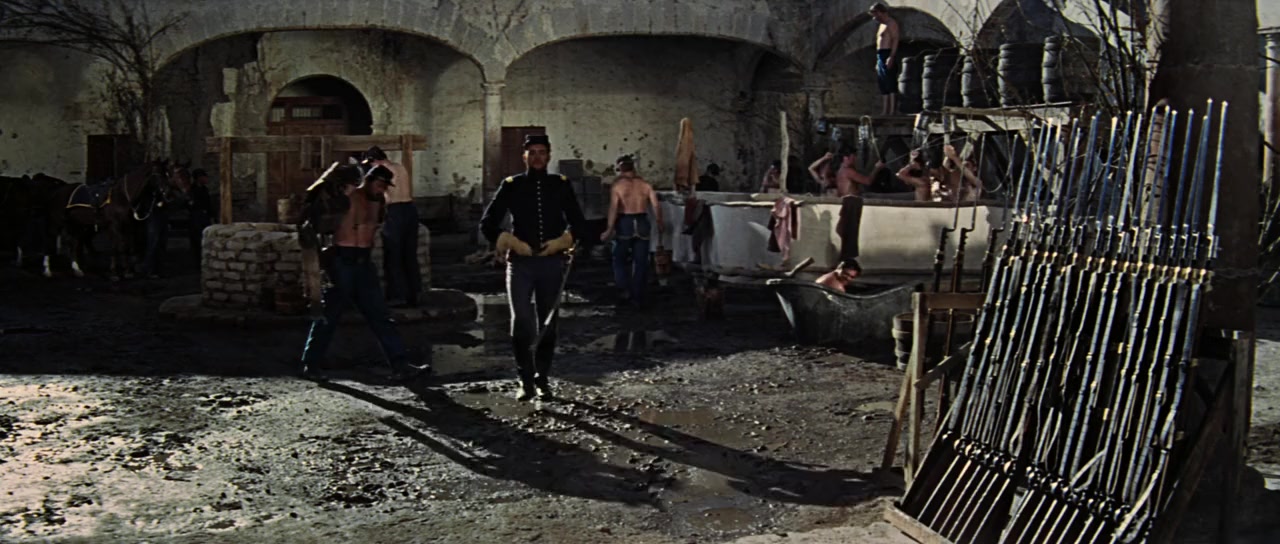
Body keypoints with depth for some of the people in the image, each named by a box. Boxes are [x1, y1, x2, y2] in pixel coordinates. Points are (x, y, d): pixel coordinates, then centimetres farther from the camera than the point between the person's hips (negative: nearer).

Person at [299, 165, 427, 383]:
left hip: (364, 263, 7)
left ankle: (401, 365, -1)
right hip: (342, 261, -7)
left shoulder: (376, 203, 15)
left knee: (380, 315, 2)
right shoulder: (347, 195, -4)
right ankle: (310, 365, 15)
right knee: (329, 315, 1)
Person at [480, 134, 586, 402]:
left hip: (552, 262, 2)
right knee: (522, 324, -12)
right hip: (520, 263, -2)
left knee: (548, 325, 8)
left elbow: (578, 223, 12)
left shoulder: (562, 185, 8)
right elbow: (487, 223, 4)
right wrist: (511, 243, -8)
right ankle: (526, 381, 2)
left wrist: (561, 241, -5)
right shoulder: (511, 186, 4)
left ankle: (542, 381, 21)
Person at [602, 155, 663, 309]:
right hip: (641, 223, 3)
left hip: (624, 223, -3)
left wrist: (609, 230, -14)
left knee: (620, 260, 16)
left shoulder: (618, 185, -6)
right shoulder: (645, 184, 4)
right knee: (641, 262, 9)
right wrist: (660, 226, 9)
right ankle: (638, 298, 11)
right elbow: (656, 206, -1)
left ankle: (626, 290, 4)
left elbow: (613, 208, -15)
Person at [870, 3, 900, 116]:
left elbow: (895, 40, -15)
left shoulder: (891, 23, -6)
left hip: (888, 56, -10)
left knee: (890, 85, -13)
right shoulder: (883, 25, 23)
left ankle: (892, 111, -16)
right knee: (883, 86, 10)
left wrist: (891, 57, -24)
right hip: (880, 57, 10)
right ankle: (885, 112, 13)